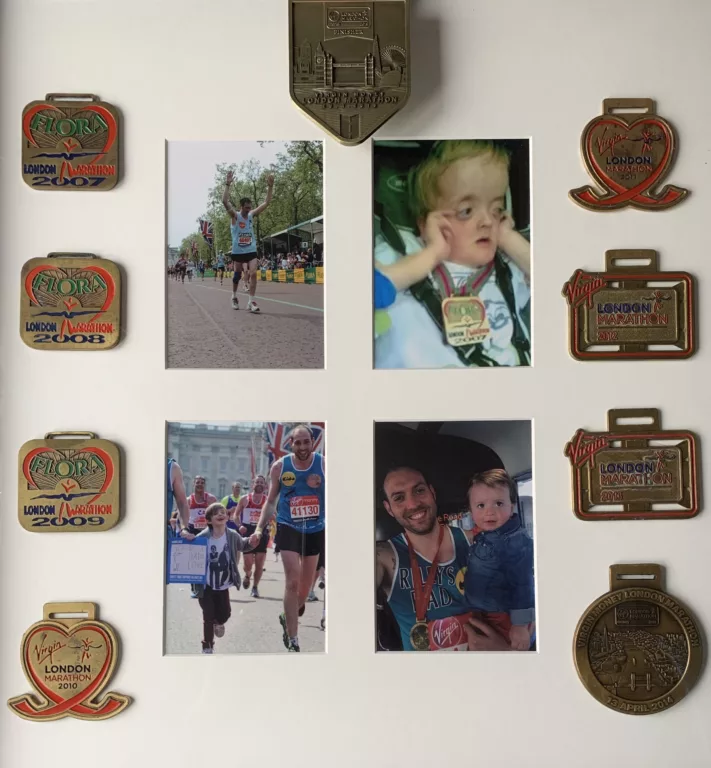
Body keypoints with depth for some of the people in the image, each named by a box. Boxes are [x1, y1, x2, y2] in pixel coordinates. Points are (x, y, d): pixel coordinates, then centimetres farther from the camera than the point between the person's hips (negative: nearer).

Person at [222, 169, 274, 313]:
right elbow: (225, 201, -23)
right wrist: (228, 184, -30)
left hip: (251, 250, 2)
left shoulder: (252, 215, 4)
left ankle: (251, 301, -13)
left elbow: (267, 202, 3)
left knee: (253, 273, -13)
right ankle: (234, 297, 33)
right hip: (237, 251, -2)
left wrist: (270, 186, -7)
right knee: (237, 275, 9)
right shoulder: (234, 215, -6)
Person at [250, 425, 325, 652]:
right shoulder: (279, 466, -5)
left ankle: (288, 618, 41)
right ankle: (293, 640, -3)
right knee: (293, 581, -11)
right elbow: (271, 501, 5)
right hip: (288, 528, -1)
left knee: (306, 583, 13)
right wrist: (259, 528, -4)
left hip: (315, 529, 2)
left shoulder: (323, 465, -7)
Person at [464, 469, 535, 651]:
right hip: (482, 615, 8)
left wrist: (520, 626, -27)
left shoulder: (516, 541, -27)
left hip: (507, 619, -8)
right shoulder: (481, 536, 0)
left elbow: (522, 586, -28)